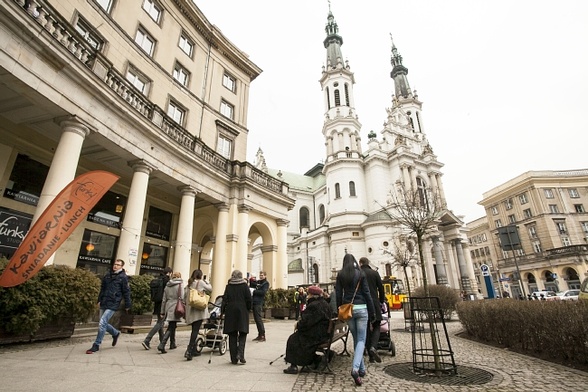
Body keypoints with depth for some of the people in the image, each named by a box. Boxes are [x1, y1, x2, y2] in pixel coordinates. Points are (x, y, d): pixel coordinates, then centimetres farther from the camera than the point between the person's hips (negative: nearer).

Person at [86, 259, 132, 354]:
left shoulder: (123, 277, -7)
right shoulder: (108, 275, 10)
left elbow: (126, 292, -5)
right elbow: (102, 288, 21)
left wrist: (127, 305, -4)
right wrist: (99, 300, 17)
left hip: (113, 305, -7)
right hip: (103, 303, 7)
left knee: (102, 323, -10)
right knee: (103, 324, 13)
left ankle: (96, 345, 3)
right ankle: (116, 333, 38)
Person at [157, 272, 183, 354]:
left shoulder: (167, 286, 11)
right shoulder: (179, 285, -7)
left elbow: (164, 300, 13)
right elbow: (181, 298, -11)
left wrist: (162, 312, 17)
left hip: (168, 308, 6)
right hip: (175, 309, -6)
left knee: (172, 326, 20)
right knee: (170, 328, -1)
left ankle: (172, 344, 30)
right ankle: (161, 345, -12)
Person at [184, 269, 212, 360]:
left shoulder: (189, 284, 11)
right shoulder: (200, 282, -7)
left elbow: (185, 297, 14)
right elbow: (210, 289, 3)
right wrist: (207, 283, 19)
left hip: (190, 310, 7)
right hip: (199, 309, -7)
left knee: (194, 330, 16)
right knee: (195, 331, -7)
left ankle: (194, 350, 23)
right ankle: (189, 351, -14)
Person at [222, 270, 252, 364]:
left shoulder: (228, 286, 2)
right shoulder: (244, 285, -1)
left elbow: (225, 299, -1)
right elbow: (249, 299, -3)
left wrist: (222, 310, 8)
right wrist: (248, 309, 9)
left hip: (230, 311, 2)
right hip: (242, 311, -1)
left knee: (232, 335, 9)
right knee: (242, 333, 8)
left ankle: (234, 358, 12)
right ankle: (240, 353, -9)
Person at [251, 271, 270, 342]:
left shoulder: (266, 283, -2)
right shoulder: (257, 282, 18)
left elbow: (263, 292, -13)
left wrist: (254, 292, -14)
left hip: (259, 302, -7)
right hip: (254, 302, 7)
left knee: (258, 318, -8)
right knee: (256, 319, 10)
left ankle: (263, 336, -1)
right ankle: (259, 335, 20)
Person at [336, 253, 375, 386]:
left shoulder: (340, 275, 2)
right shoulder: (360, 274, -2)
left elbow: (338, 294, 1)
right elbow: (367, 293, -2)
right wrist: (372, 311, 4)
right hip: (361, 308, -2)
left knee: (356, 339, 16)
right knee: (361, 340, 3)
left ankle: (361, 369, 22)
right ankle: (355, 368, -17)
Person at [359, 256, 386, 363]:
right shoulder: (375, 273, 0)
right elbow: (381, 289, 1)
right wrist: (381, 301, 14)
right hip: (374, 304, 0)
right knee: (376, 327, 11)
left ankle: (371, 356, 11)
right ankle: (373, 347, -14)